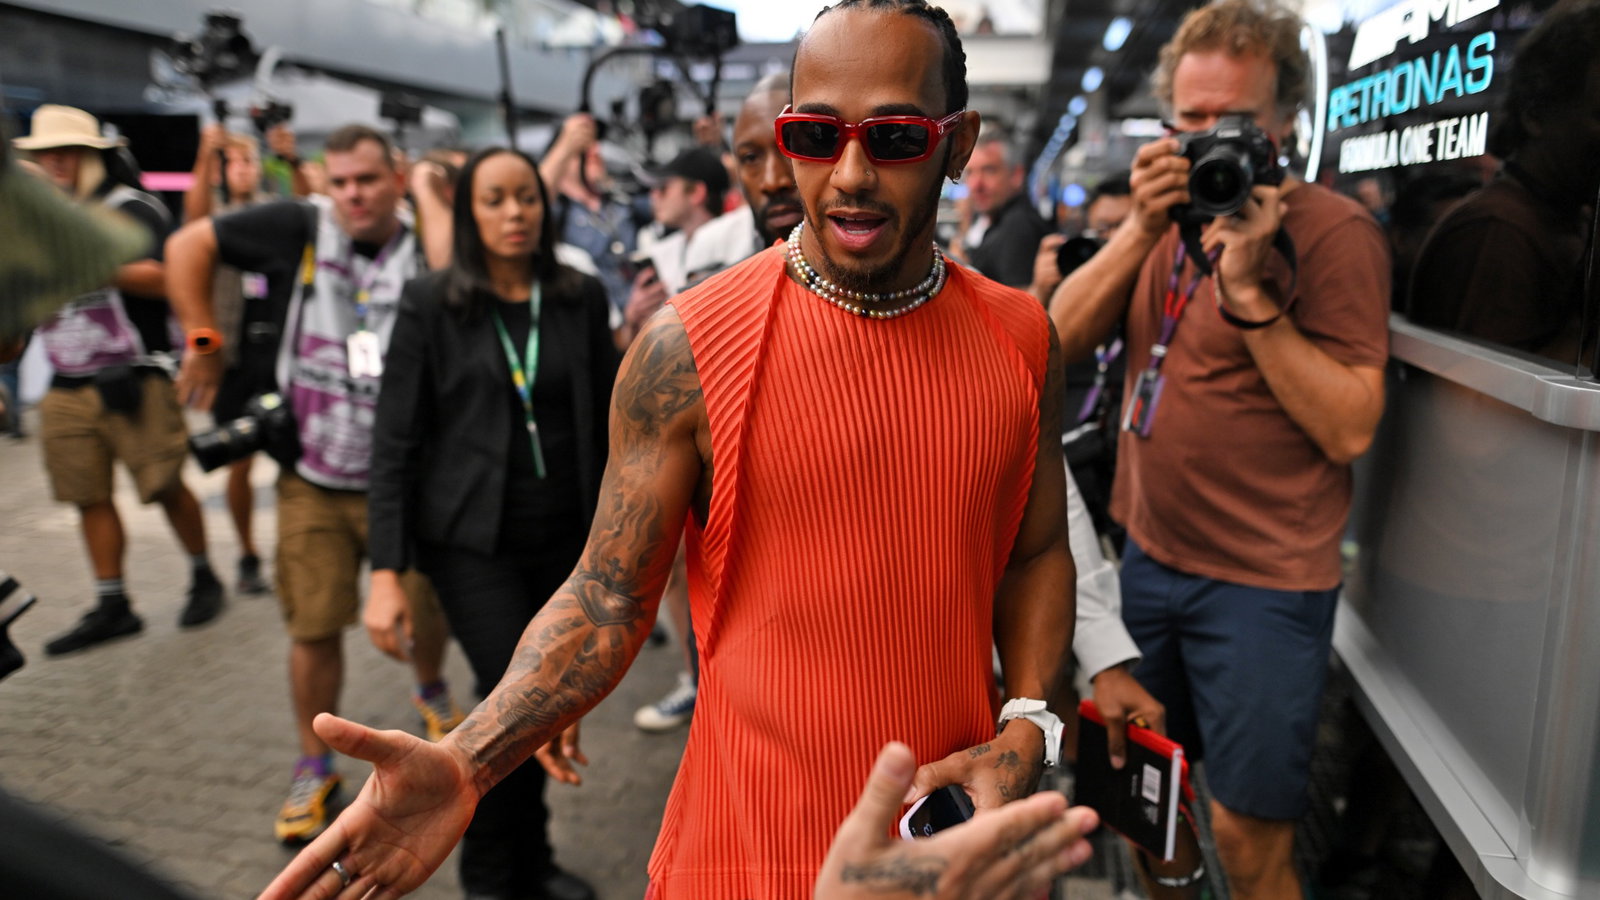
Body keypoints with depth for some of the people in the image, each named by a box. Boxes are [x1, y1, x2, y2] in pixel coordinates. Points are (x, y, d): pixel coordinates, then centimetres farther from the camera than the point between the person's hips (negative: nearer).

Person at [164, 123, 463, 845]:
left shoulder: (424, 254, -5)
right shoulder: (300, 228, -6)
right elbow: (188, 245, -1)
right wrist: (204, 342, -3)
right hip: (312, 480, 0)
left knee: (429, 603, 12)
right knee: (314, 627, 6)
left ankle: (431, 693, 46)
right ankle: (315, 767, 26)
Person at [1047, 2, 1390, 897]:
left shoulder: (1333, 230, -11)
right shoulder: (1176, 212, 8)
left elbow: (1349, 428, -19)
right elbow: (1062, 338, -3)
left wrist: (1248, 289, -25)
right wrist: (1142, 230, -16)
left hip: (1263, 586, -6)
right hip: (1148, 557, 6)